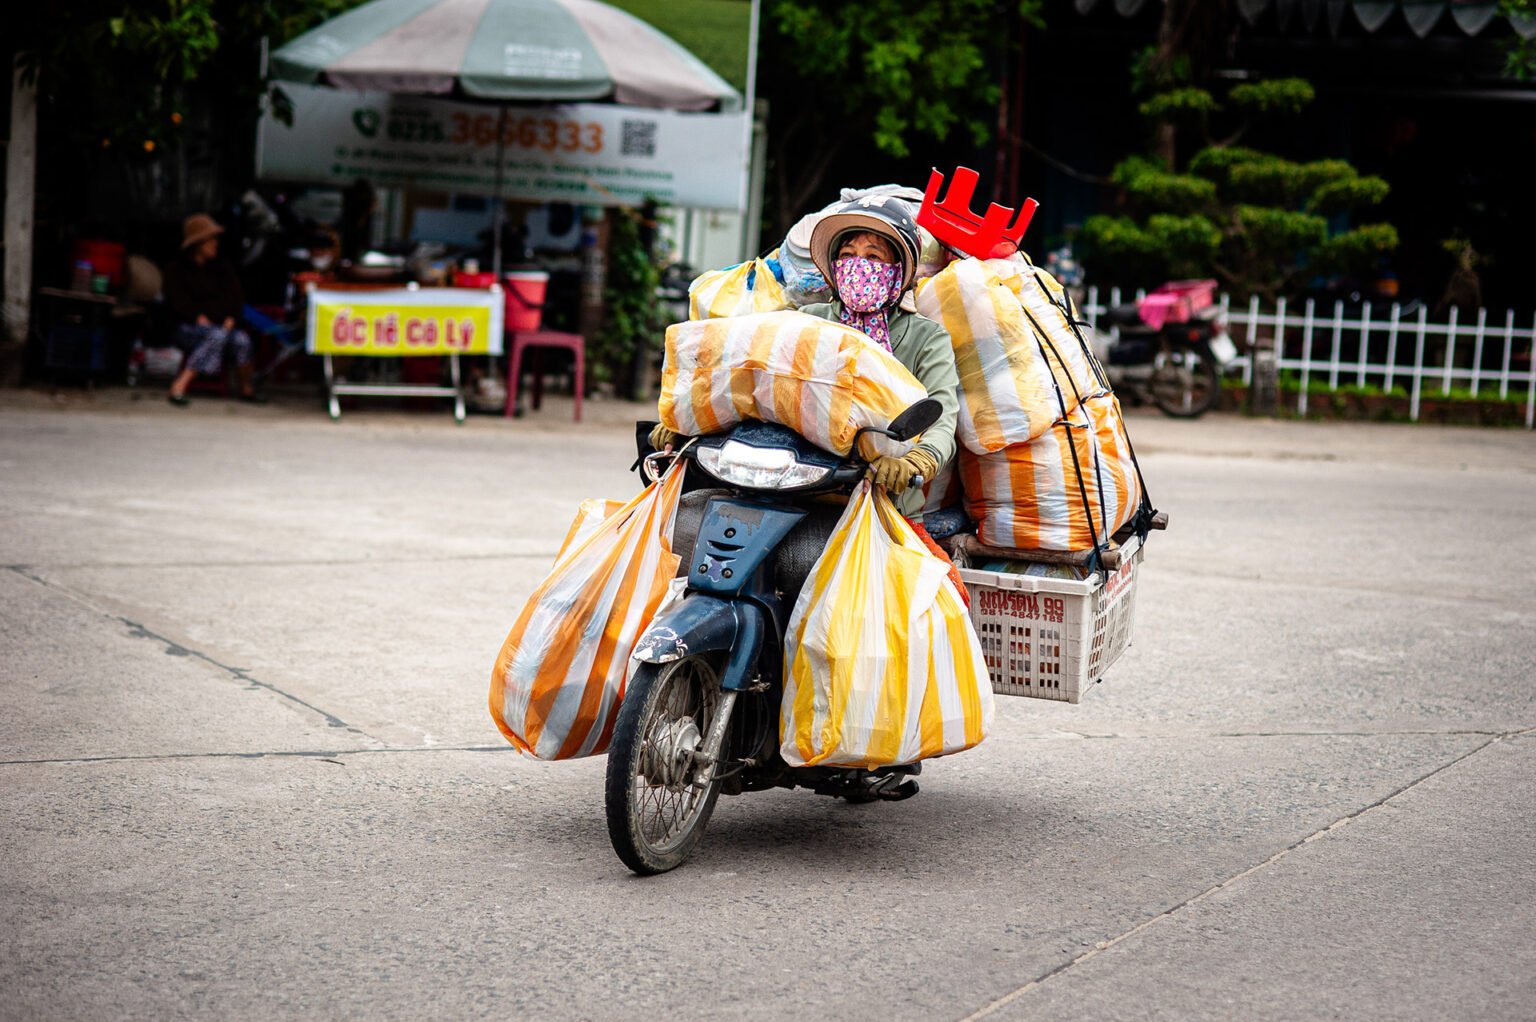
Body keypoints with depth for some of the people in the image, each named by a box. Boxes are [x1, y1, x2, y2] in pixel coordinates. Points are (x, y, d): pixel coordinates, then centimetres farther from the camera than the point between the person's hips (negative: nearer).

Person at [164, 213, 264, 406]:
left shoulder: (222, 269, 18)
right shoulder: (177, 270, 6)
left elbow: (236, 296, 10)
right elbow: (178, 302, -6)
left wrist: (230, 319, -9)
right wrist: (200, 319, -18)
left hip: (222, 325, 4)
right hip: (189, 327, -4)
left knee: (241, 339, -31)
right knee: (217, 336, -38)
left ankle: (247, 390, -11)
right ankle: (179, 387, -40)